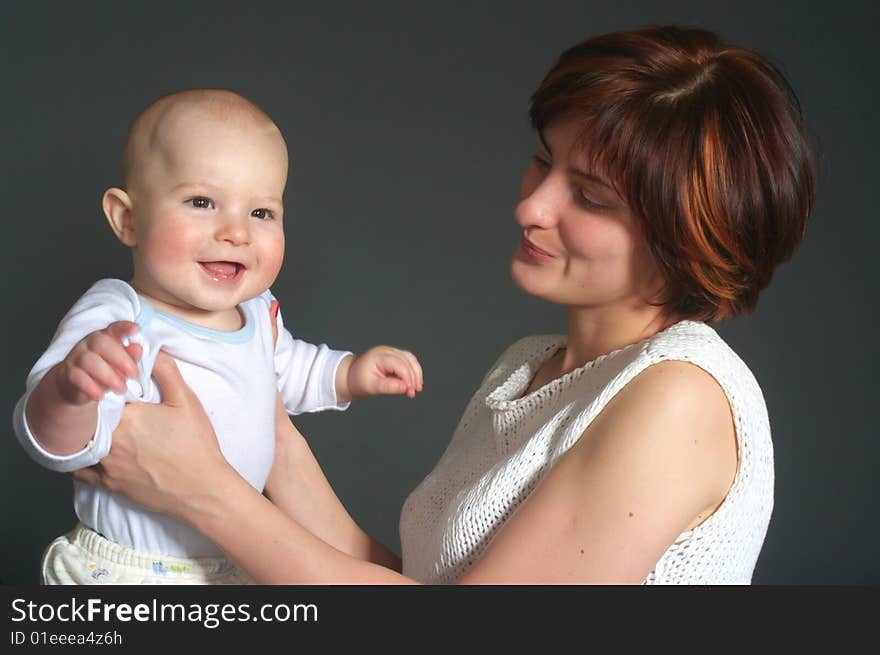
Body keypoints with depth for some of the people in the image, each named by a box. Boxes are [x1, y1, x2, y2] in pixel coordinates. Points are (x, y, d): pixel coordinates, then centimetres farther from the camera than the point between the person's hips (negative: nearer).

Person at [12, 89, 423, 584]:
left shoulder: (257, 310, -3)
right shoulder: (117, 323, -26)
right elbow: (60, 445, -38)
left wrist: (351, 374, 6)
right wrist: (70, 390, -57)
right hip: (128, 572, -6)